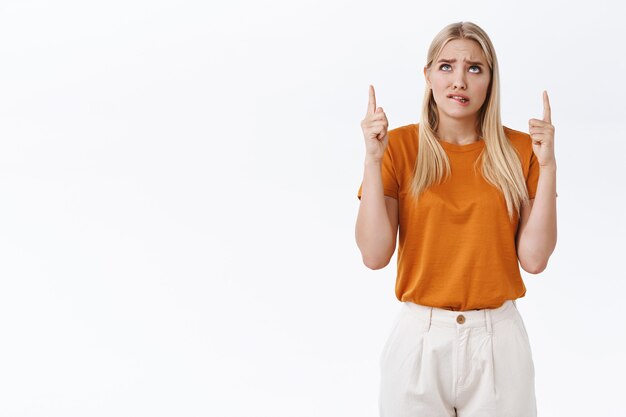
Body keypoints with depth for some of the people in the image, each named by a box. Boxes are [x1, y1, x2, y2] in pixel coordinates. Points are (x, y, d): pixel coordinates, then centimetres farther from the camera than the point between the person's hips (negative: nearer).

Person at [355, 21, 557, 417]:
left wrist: (547, 165, -12)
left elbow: (534, 258, -7)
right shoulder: (399, 145, -3)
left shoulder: (521, 149, 0)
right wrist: (373, 159, -16)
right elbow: (375, 255, -11)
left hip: (499, 339, 1)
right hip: (419, 338, -1)